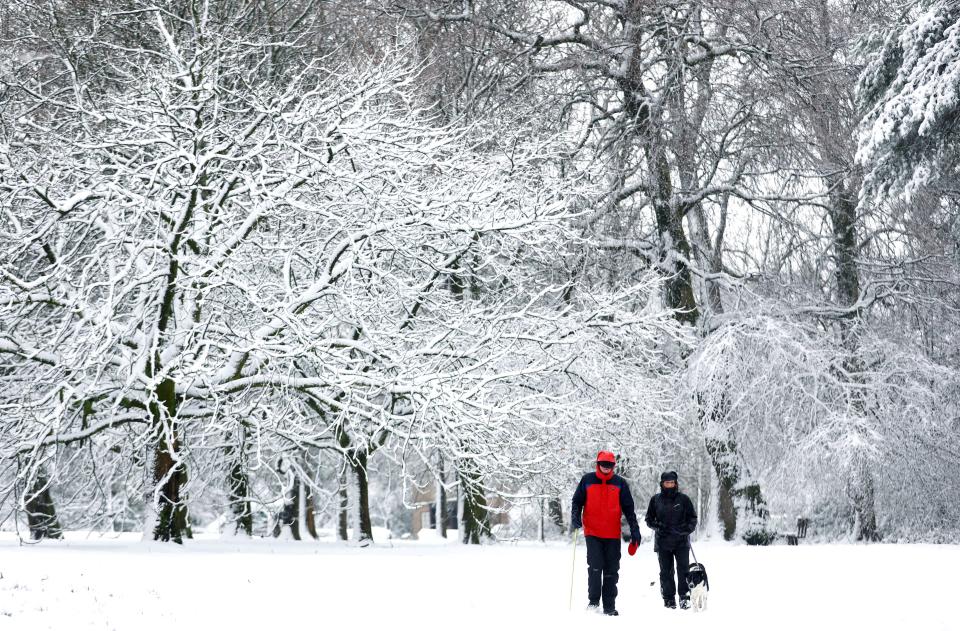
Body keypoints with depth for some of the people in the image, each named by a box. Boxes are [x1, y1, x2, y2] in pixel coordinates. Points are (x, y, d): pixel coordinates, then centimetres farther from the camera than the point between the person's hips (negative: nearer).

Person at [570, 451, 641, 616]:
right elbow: (577, 501, 9)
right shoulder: (587, 480, 4)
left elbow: (628, 508, 7)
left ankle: (609, 606, 11)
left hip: (613, 534, 1)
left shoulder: (620, 483, 5)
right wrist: (575, 518, -8)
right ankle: (593, 600, 2)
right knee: (595, 567, -12)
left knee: (611, 571, 4)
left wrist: (634, 530, 1)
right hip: (592, 533, -1)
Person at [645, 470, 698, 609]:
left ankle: (684, 597, -3)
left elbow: (693, 518, 10)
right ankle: (669, 598, 10)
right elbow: (649, 519, 13)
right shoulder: (656, 500, 7)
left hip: (681, 541, -1)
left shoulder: (683, 499, 4)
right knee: (666, 572, 4)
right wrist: (658, 526, -6)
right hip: (663, 541, 1)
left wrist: (687, 529, -7)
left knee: (683, 570, -8)